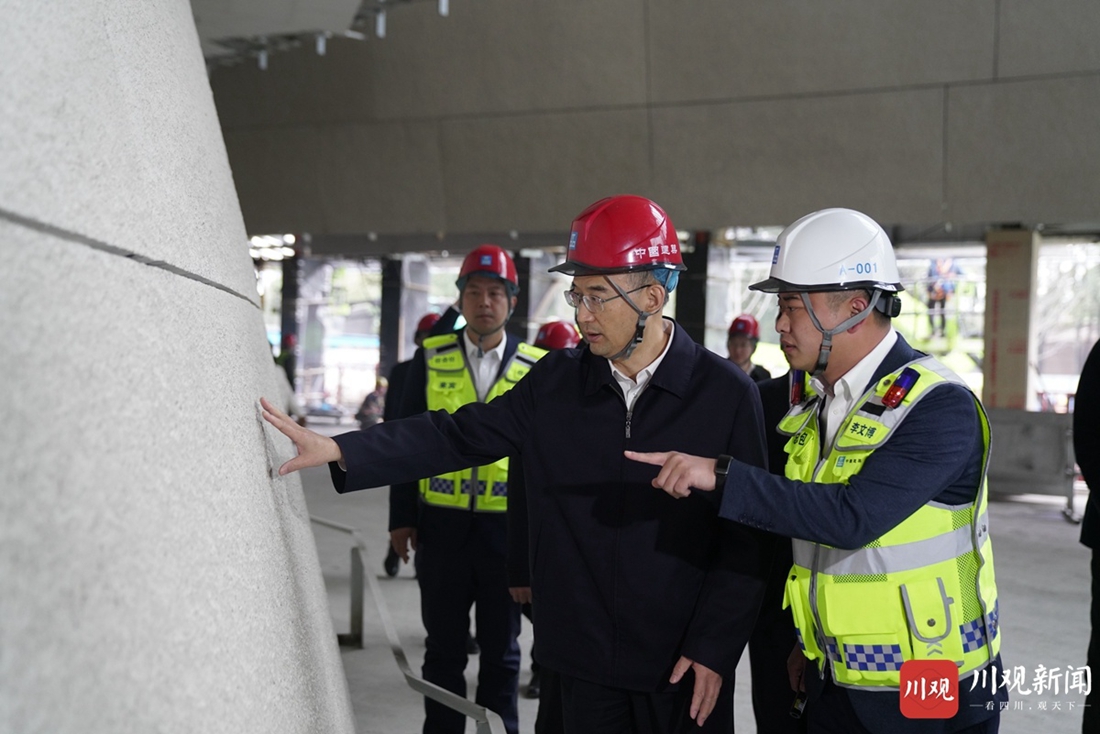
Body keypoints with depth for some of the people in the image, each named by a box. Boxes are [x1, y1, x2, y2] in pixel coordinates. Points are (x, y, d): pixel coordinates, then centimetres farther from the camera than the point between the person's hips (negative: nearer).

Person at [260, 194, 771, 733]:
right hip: (585, 665, 3)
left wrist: (713, 649, -10)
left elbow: (746, 540, -7)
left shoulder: (726, 393, -9)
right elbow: (458, 436, 2)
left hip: (685, 670, -3)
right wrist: (337, 449, -8)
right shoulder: (557, 381, 2)